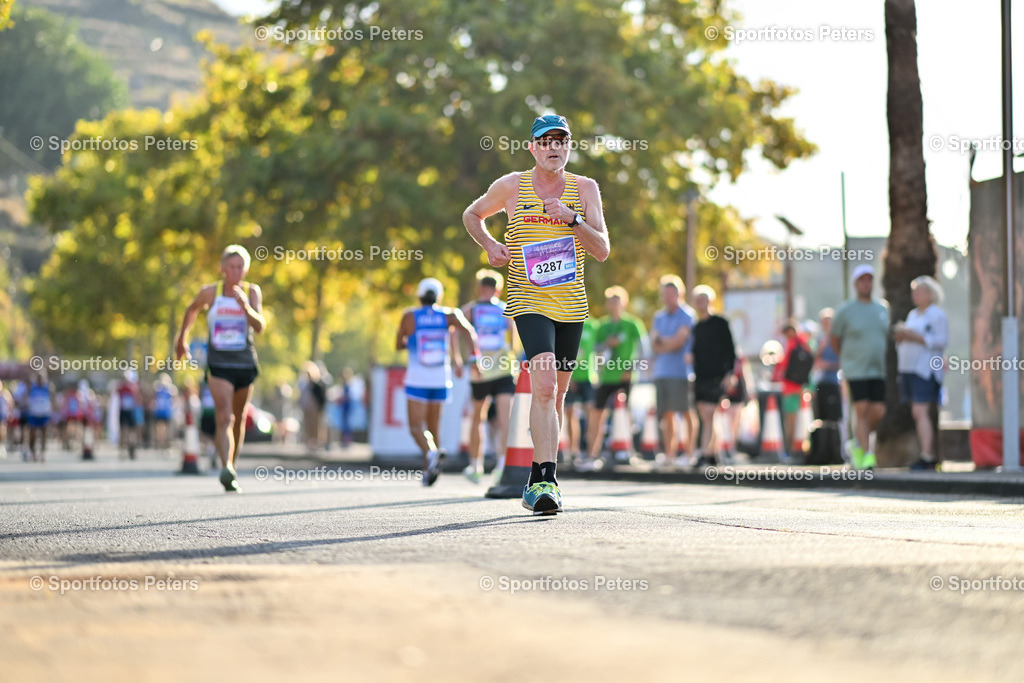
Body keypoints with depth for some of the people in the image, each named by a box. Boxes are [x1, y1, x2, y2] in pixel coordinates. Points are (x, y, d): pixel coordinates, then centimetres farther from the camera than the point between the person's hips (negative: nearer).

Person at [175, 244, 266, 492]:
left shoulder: (252, 292, -1)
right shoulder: (210, 292, -3)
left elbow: (260, 326, -13)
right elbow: (192, 310, 19)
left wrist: (245, 307, -29)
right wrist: (182, 338, 27)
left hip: (245, 364, 2)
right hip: (218, 365, -2)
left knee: (239, 420, 16)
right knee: (224, 418, -20)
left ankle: (232, 468, 35)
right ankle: (226, 470, -36)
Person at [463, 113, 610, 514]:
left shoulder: (585, 189, 4)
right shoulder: (512, 187, 0)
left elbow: (602, 251, -2)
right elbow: (472, 215, 17)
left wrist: (572, 219, -18)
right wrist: (490, 245, -2)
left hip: (571, 303, 4)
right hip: (529, 299, -3)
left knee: (556, 394, 11)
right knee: (544, 385, -22)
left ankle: (538, 481, 24)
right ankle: (546, 479, -28)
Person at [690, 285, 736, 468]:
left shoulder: (720, 323, 0)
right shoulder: (695, 327, 15)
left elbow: (730, 349, -3)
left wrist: (729, 374, -10)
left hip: (716, 377, -6)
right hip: (699, 377, 6)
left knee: (708, 415, -14)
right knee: (704, 417, 6)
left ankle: (703, 453, -19)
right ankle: (713, 453, 14)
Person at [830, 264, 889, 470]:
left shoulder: (882, 310, 9)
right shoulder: (845, 311, -5)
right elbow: (835, 340, 8)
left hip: (878, 370, 4)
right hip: (855, 371, -4)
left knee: (878, 412, -3)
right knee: (862, 411, -11)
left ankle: (857, 444, 20)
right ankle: (867, 454, -7)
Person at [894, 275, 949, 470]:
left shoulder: (937, 315, -5)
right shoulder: (913, 315, 20)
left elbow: (941, 341, -14)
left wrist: (916, 337, -19)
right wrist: (900, 336, 3)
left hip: (926, 370, -9)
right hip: (908, 368, 9)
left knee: (921, 412, -16)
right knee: (917, 414, 6)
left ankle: (926, 457, -19)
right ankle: (932, 456, 9)